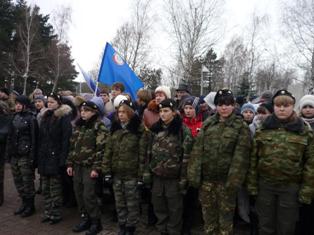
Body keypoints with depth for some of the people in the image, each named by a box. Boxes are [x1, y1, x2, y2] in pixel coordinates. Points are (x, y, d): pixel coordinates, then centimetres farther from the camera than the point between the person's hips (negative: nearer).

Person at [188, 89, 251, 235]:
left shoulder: (241, 127, -4)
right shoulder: (207, 124, 4)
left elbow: (240, 156, -10)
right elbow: (197, 150, 2)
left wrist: (234, 180, -17)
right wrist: (194, 174, -4)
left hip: (226, 179, -3)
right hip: (206, 177, 3)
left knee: (226, 215, 11)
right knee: (208, 213, 16)